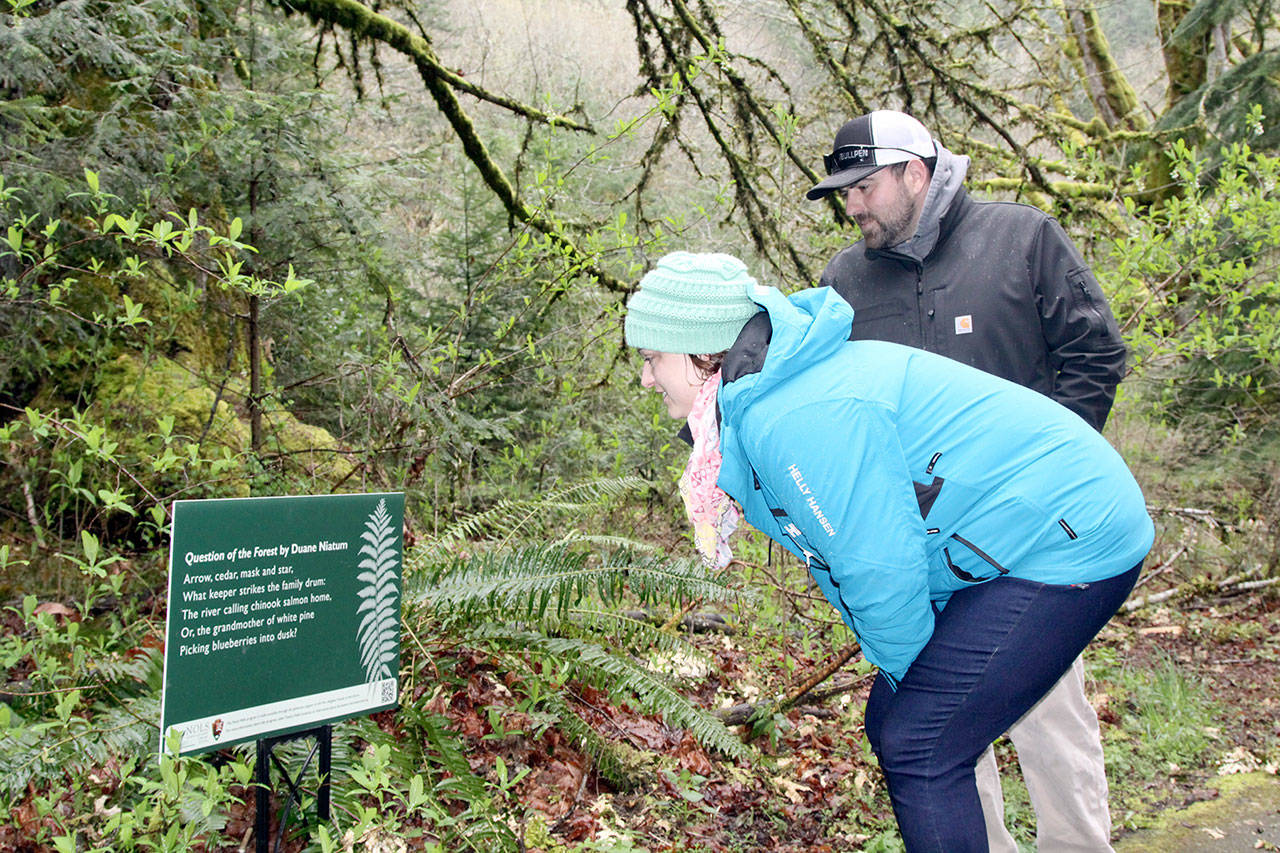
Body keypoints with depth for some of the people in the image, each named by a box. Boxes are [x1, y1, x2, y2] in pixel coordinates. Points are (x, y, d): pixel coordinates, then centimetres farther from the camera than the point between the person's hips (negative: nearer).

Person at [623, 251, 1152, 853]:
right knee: (890, 725, 11)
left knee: (920, 753, -12)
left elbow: (878, 572, -24)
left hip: (1068, 544, -10)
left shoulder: (798, 419, -27)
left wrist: (906, 672, -5)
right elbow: (845, 547, 14)